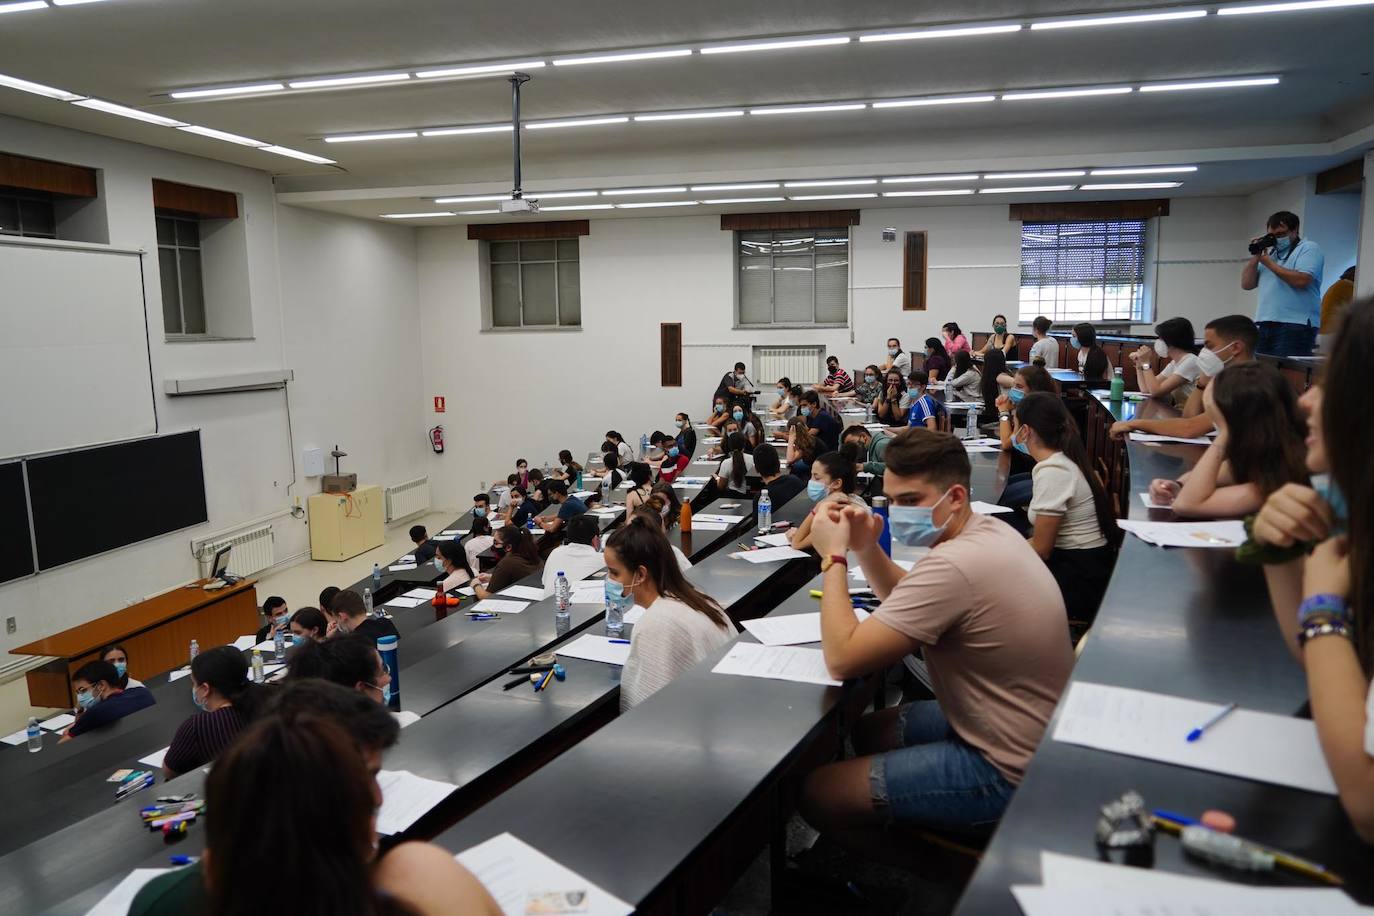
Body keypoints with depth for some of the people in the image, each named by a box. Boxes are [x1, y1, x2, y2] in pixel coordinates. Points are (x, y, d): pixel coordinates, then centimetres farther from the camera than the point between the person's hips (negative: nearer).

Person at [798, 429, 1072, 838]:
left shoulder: (952, 566, -30)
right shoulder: (989, 530, 0)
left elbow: (842, 659, -26)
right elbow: (912, 603, 15)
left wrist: (833, 557, -16)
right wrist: (866, 548, -2)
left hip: (1007, 772, -10)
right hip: (1025, 732, 10)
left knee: (817, 793, -6)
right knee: (868, 729, 23)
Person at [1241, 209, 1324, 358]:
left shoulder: (1309, 248, 2)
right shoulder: (1269, 252, 23)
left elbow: (1301, 280, -15)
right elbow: (1246, 284, 17)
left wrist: (1269, 263, -6)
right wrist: (1256, 257, 6)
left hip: (1295, 325, -7)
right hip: (1266, 324, 7)